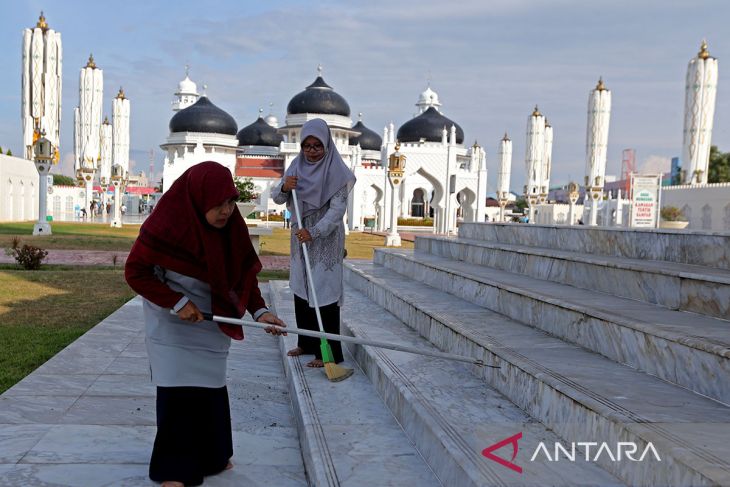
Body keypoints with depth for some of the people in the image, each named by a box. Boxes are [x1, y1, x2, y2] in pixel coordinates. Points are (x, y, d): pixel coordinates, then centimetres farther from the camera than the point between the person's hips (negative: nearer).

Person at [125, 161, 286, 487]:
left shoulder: (232, 226, -9)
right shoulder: (166, 225, -25)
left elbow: (246, 272, 0)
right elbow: (135, 271, -19)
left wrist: (259, 310, -12)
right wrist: (177, 302, -24)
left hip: (212, 322, 5)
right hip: (172, 325, -5)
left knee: (212, 390, 11)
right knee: (177, 393, -2)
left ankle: (212, 456, 28)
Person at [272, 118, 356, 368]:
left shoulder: (336, 171, -11)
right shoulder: (297, 166, 7)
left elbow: (338, 208, -17)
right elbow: (277, 198, 6)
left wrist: (314, 231, -29)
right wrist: (284, 187, -17)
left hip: (325, 239, -7)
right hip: (300, 237, 7)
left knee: (324, 293, -7)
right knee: (301, 291, 13)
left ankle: (329, 352, -2)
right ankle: (307, 343, 26)